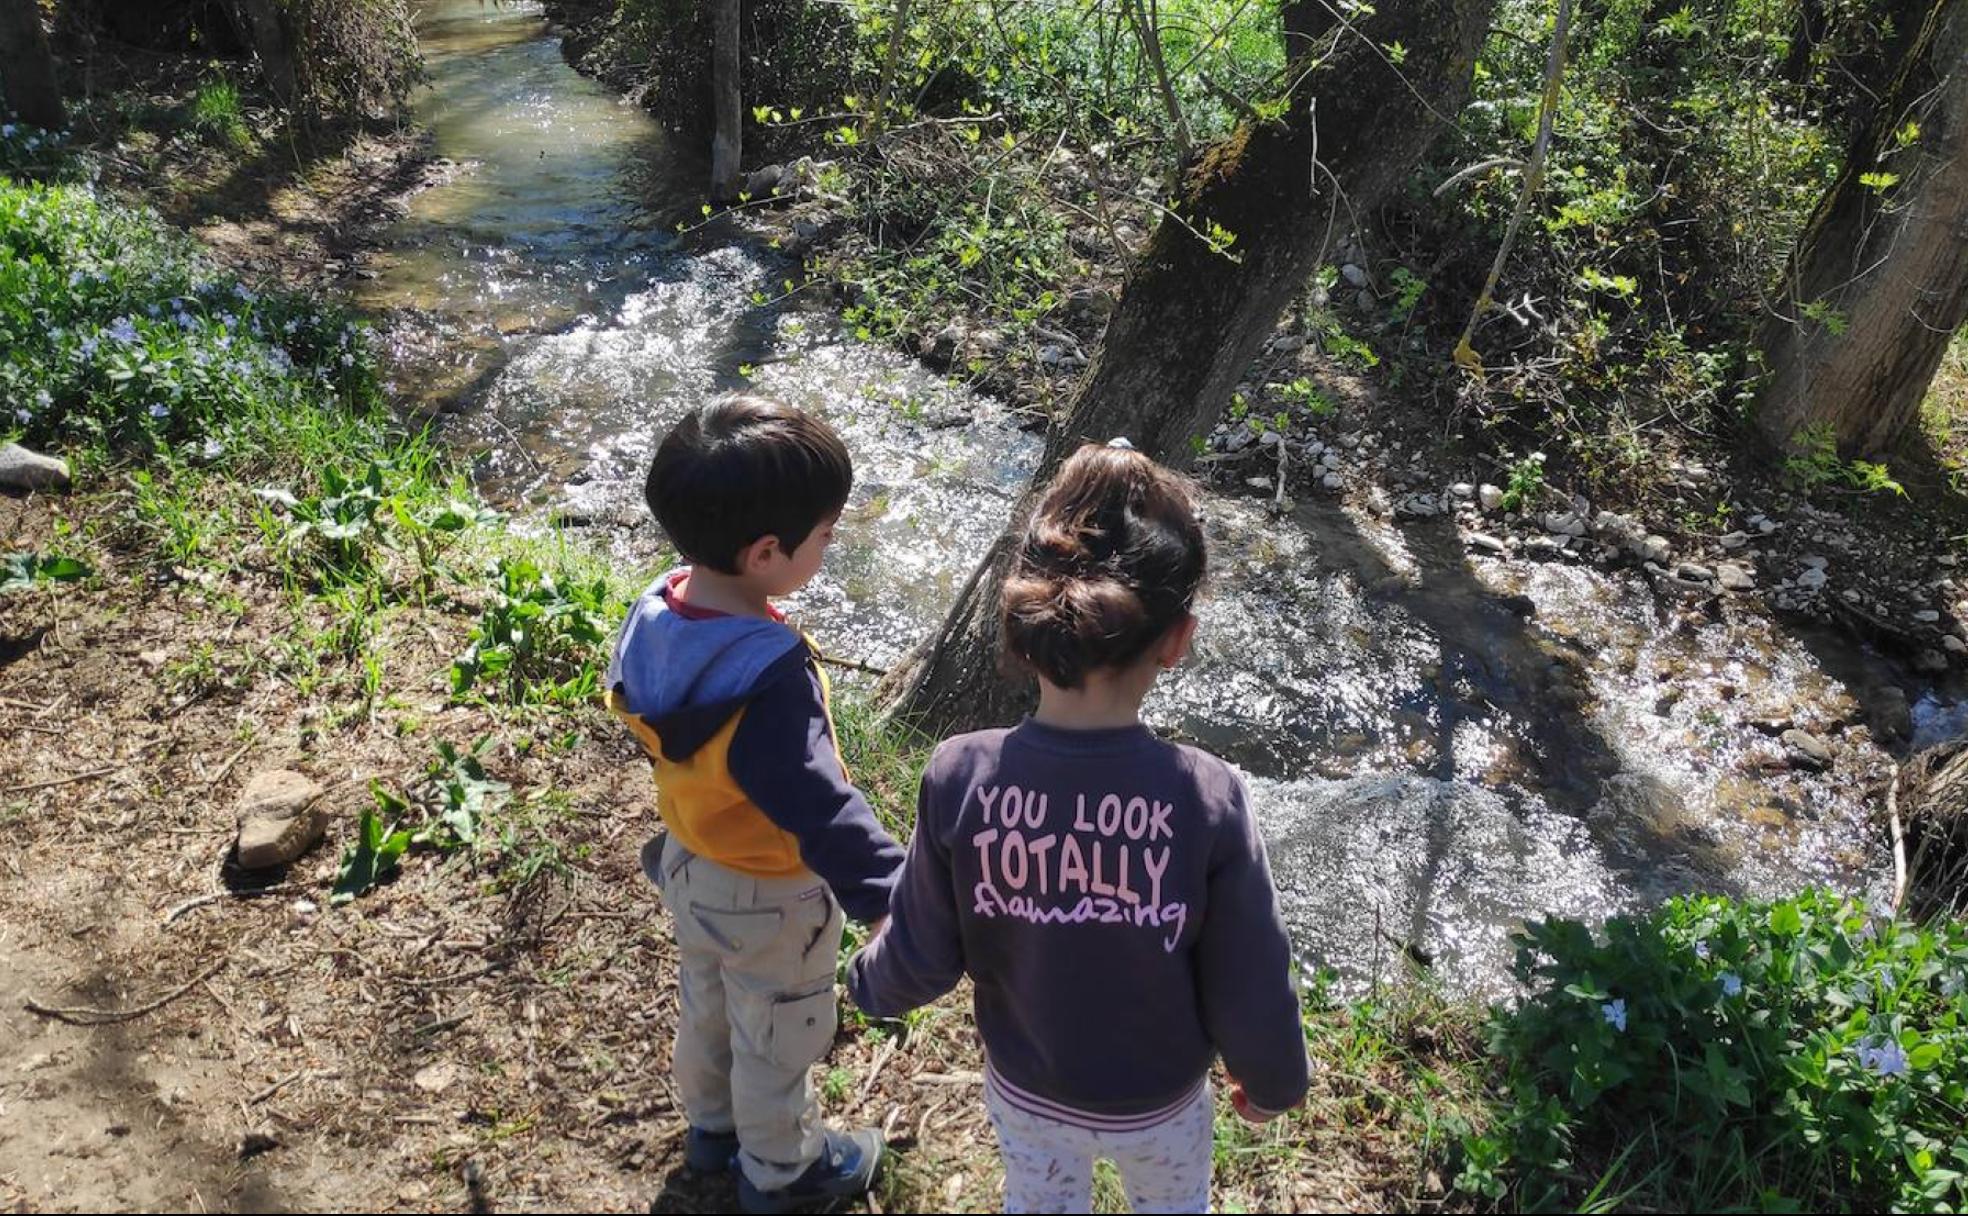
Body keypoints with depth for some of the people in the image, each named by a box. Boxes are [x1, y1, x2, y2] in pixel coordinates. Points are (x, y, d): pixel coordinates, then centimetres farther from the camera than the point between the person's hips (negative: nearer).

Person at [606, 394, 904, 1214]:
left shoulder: (655, 616, -13)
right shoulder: (770, 676, -39)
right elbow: (816, 805, -41)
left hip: (687, 863, 8)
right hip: (770, 896, -7)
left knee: (707, 1005, 31)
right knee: (777, 1039, 19)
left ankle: (712, 1126, 56)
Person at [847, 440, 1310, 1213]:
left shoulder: (961, 779, -29)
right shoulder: (1205, 801, -33)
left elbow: (924, 959, -15)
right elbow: (1249, 990, -20)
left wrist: (870, 983, 9)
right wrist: (1273, 1081, 3)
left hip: (1024, 1089, 1)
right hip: (1158, 1100, -1)